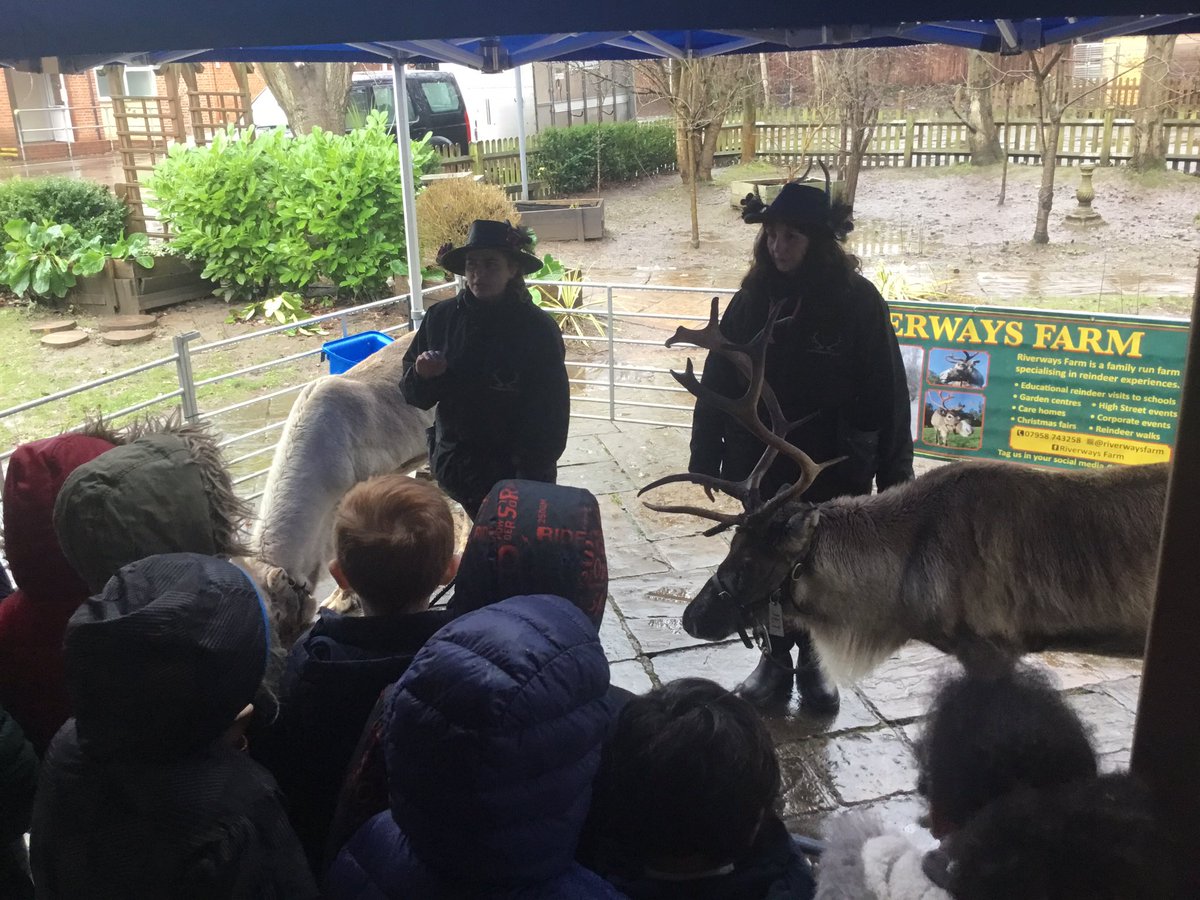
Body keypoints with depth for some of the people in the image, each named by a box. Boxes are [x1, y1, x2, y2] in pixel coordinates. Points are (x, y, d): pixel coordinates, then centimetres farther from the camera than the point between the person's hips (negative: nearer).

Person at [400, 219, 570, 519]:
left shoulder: (538, 328, -12)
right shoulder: (440, 318, -5)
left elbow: (551, 411, -10)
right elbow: (415, 395, 4)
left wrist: (532, 477, -14)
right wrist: (421, 375, -19)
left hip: (517, 472, -3)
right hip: (455, 468, 3)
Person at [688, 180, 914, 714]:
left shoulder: (857, 301, -11)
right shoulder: (754, 297, -3)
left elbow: (886, 392, -9)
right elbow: (717, 381, -1)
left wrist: (894, 475, -9)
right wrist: (705, 458, -1)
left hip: (833, 468, -2)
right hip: (762, 465, 2)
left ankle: (813, 661, 32)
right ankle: (776, 659, 31)